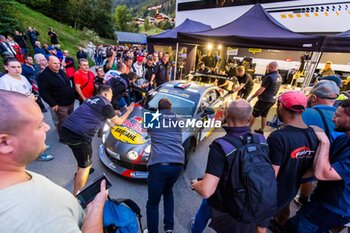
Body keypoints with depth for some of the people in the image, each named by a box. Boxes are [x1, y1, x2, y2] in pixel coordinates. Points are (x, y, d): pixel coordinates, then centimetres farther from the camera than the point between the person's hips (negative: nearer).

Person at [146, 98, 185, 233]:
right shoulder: (177, 118, 18)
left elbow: (146, 129, 31)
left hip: (159, 164, -4)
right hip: (178, 163, 4)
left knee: (153, 203, 15)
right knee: (168, 191, 31)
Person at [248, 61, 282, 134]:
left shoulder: (269, 77, -21)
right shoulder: (279, 77, 6)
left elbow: (261, 90, -22)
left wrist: (251, 97, -16)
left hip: (264, 100, -8)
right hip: (272, 100, 8)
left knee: (253, 114, 4)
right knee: (264, 116, 18)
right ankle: (261, 131, 27)